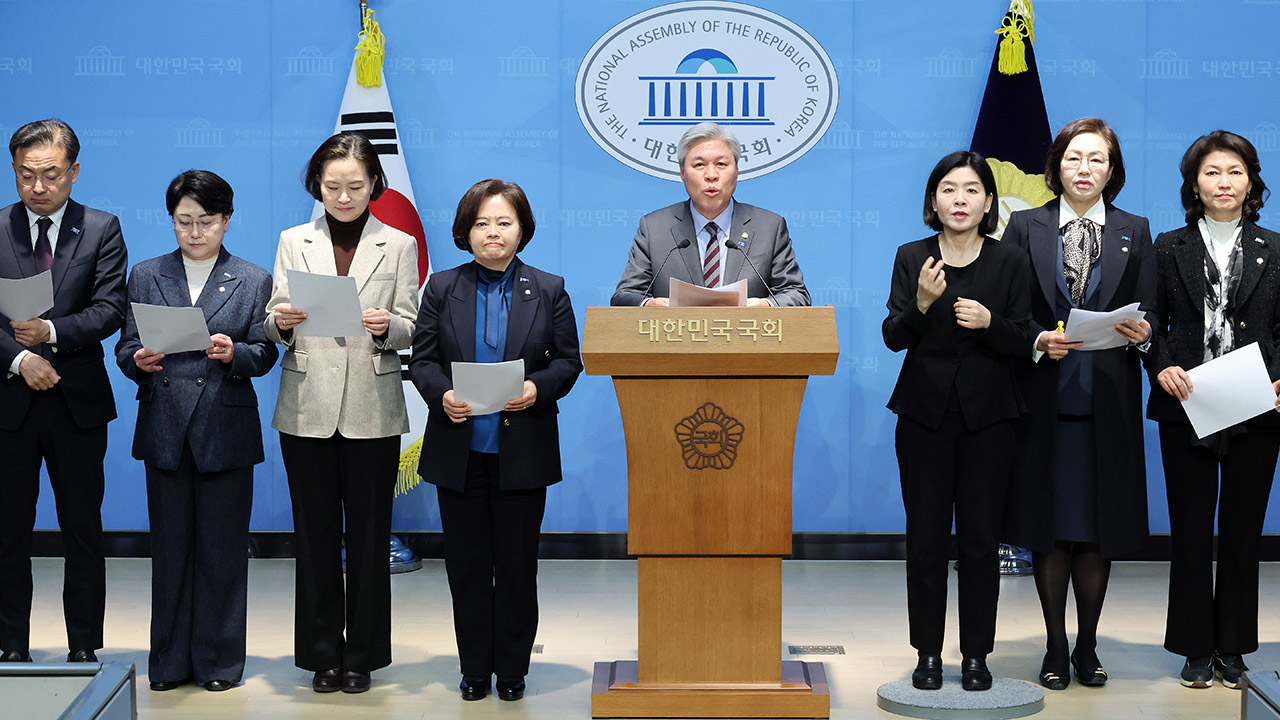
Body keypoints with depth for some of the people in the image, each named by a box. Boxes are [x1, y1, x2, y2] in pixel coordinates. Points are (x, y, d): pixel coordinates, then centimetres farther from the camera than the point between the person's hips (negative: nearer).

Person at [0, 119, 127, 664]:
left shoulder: (102, 230, 3)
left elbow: (110, 309, -7)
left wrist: (52, 332, -18)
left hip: (77, 401, 0)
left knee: (83, 533, 6)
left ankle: (85, 650, 14)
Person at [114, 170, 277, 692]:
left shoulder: (253, 281, 7)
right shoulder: (146, 277, 12)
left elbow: (265, 354, 1)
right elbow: (125, 349, 7)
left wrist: (233, 353, -20)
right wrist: (138, 361, -15)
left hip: (226, 431, -1)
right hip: (165, 429, 2)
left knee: (222, 547, 2)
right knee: (170, 546, 5)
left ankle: (219, 660, 12)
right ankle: (170, 662, 14)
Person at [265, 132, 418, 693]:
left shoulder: (399, 246, 7)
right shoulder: (294, 243, 10)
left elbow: (411, 328, 2)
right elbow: (274, 324, 6)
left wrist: (386, 327, -20)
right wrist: (282, 321, -17)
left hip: (372, 410, -1)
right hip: (307, 409, 1)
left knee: (369, 534, 3)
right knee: (315, 533, 4)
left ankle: (362, 655, 13)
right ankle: (322, 653, 13)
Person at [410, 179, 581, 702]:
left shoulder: (548, 291, 5)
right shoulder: (442, 289, 6)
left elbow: (568, 361, 4)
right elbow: (422, 360, 5)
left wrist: (537, 388, -15)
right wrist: (442, 395, -15)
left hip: (523, 449, -1)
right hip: (459, 449, 1)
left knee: (517, 563, 4)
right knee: (466, 562, 6)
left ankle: (512, 669, 15)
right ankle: (474, 668, 16)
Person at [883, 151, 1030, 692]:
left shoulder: (1010, 262, 2)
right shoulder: (912, 258, 2)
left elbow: (1021, 341, 0)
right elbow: (894, 337, -5)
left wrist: (989, 322, -19)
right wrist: (922, 303, -23)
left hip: (986, 414, 0)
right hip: (925, 412, 0)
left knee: (981, 535, 1)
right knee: (926, 535, 2)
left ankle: (976, 655, 11)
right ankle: (928, 653, 11)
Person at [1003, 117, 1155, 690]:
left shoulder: (1134, 232, 10)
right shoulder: (1026, 227, 5)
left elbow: (1147, 317, 6)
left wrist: (1140, 335, -15)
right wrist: (1039, 342, -16)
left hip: (1108, 405, 1)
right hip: (1044, 401, -1)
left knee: (1099, 532, 4)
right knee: (1050, 531, 3)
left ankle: (1087, 647, 17)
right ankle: (1055, 649, 14)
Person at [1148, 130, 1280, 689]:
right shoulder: (1169, 248, 7)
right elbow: (1153, 323, 7)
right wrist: (1162, 368, -11)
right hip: (1186, 409, 0)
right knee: (1191, 531, 3)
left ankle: (1233, 648, 15)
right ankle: (1196, 649, 11)